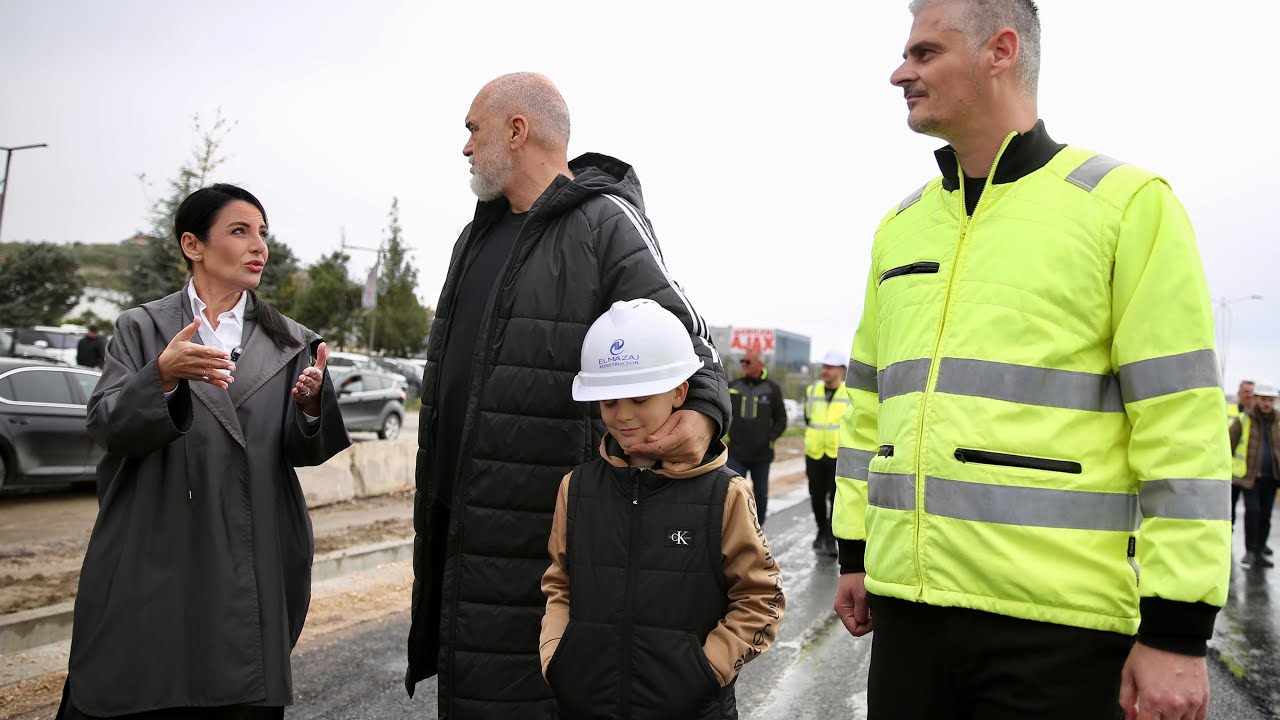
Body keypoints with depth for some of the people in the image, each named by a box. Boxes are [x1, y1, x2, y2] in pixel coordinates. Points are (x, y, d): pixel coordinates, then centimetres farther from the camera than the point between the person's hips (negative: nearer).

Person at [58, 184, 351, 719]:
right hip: (155, 563, -1)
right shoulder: (142, 329, 5)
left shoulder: (289, 343, 9)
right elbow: (106, 428, -5)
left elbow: (302, 452, 5)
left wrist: (311, 403, -17)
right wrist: (164, 375, -23)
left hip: (251, 569, 1)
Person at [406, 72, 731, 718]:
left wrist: (702, 413, -33)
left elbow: (685, 336, -12)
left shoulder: (605, 222, -8)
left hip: (542, 523, -8)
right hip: (458, 518, 8)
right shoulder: (478, 233, 17)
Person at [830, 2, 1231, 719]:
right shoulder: (900, 227, 13)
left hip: (1056, 622, -5)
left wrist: (1179, 630, -10)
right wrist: (854, 552, 17)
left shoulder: (1127, 202, -4)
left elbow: (1184, 427, -8)